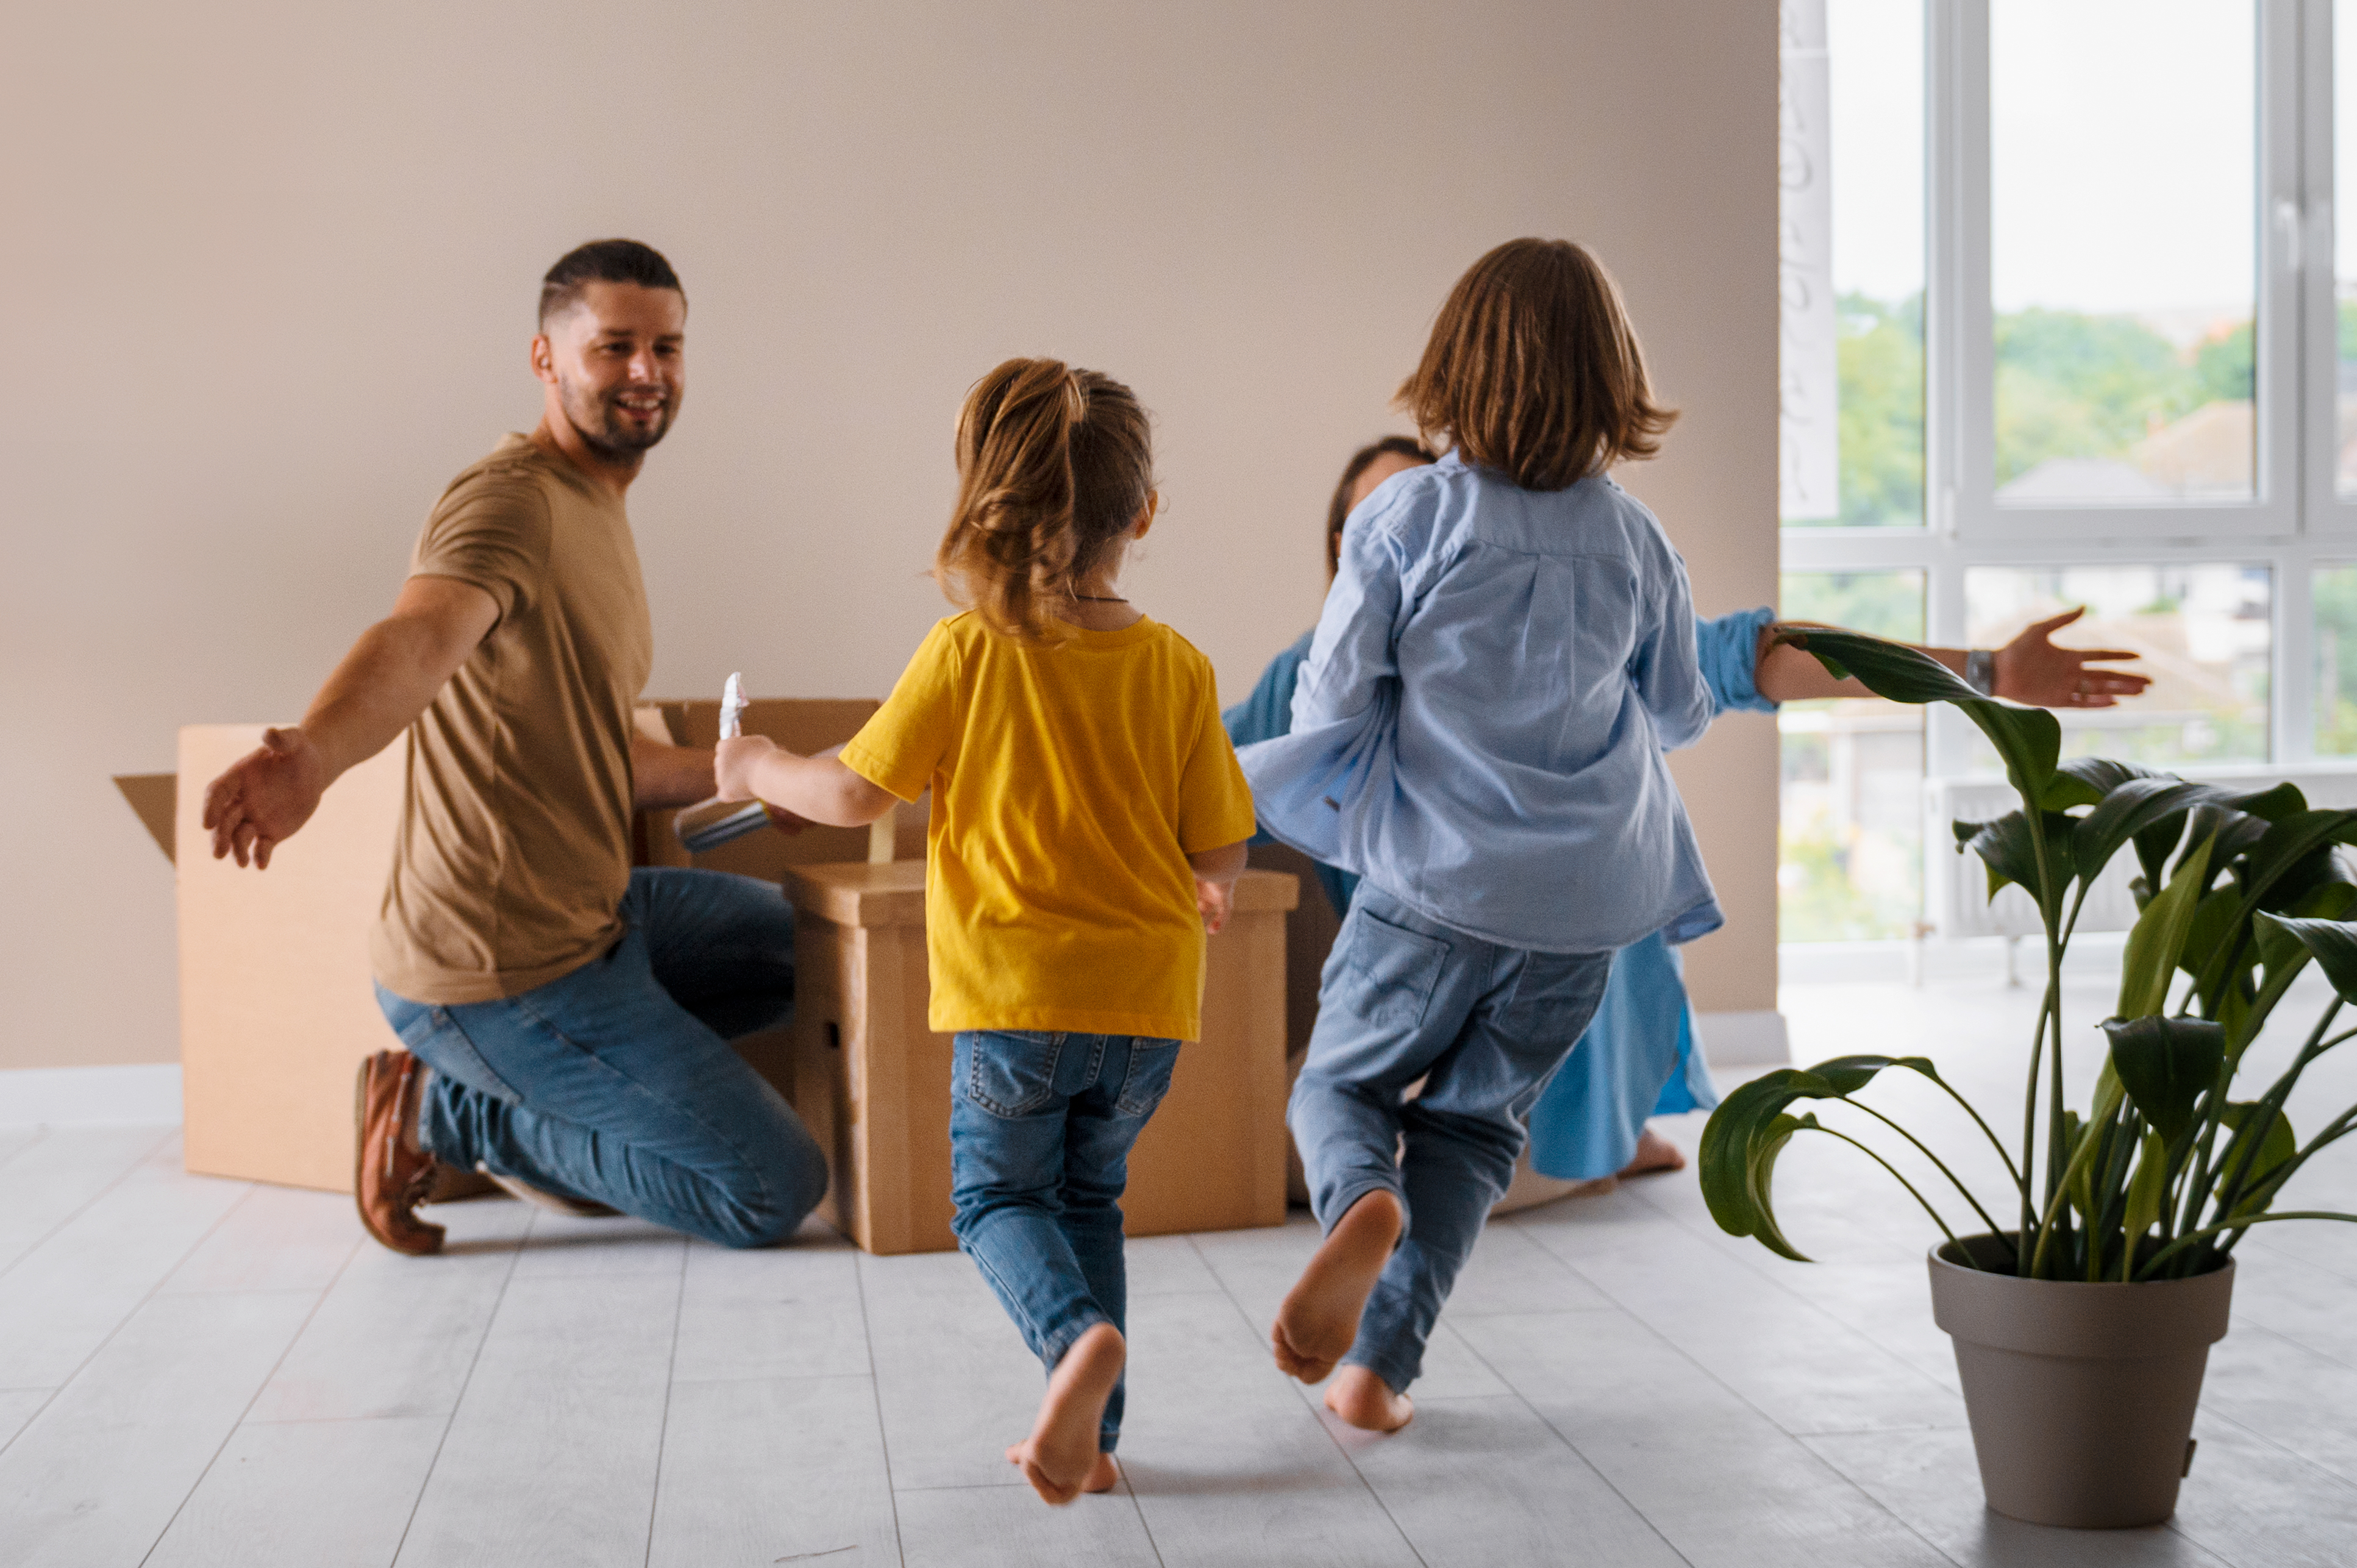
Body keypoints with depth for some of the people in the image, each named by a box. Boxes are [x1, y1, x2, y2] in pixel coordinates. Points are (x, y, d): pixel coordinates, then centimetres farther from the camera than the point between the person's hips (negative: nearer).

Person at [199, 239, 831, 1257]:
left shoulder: (596, 515, 15)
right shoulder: (512, 503, -18)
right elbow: (416, 641, -41)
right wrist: (309, 756, -61)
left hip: (580, 915, 10)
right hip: (500, 971, -10)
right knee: (776, 1191, -5)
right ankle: (446, 1113, 1)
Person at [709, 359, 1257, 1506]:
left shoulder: (968, 651, -10)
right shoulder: (1178, 668, -4)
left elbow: (858, 795, -4)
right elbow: (1221, 851, 0)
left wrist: (763, 774, 16)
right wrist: (1206, 890, 24)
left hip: (1014, 997, -3)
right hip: (1148, 993, 3)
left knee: (998, 1196, 12)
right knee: (1089, 1197, 20)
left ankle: (1078, 1337, -18)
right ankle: (1090, 1434, 18)